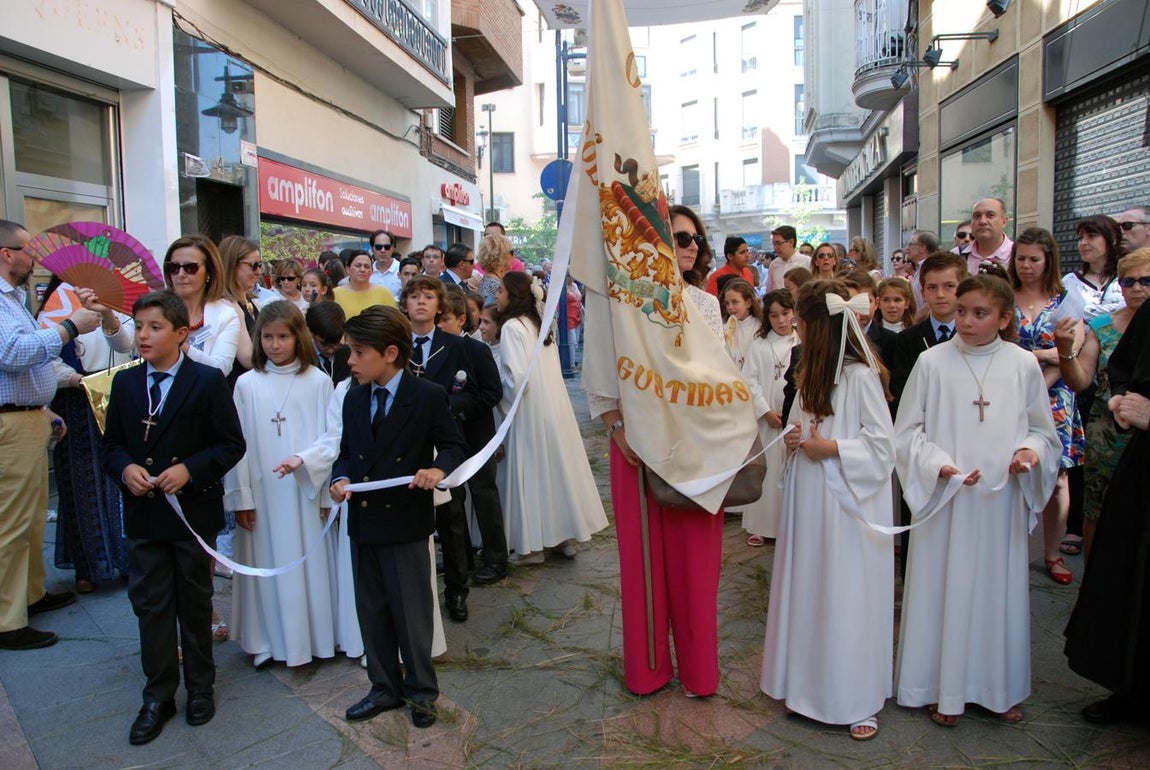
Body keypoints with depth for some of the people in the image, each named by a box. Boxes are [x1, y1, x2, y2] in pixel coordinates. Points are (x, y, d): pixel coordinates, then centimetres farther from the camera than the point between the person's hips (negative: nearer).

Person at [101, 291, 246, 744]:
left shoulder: (208, 381, -8)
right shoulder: (125, 383, 5)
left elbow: (232, 444, -8)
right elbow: (111, 443, 10)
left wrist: (190, 469, -21)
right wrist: (124, 468, -11)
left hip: (194, 510, -3)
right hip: (143, 514, 3)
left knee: (195, 604, 12)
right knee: (150, 605, 9)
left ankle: (200, 686, 29)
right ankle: (158, 695, 23)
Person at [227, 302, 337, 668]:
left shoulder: (318, 381, -3)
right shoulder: (246, 384, 0)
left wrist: (302, 461, -18)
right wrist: (241, 497, 0)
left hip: (306, 492, -1)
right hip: (263, 495, 1)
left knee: (309, 564, 6)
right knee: (267, 566, 7)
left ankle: (312, 637, 21)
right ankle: (268, 641, 21)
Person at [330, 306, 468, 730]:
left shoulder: (428, 396, -9)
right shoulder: (354, 399, 7)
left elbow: (454, 445, -5)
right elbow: (346, 452, 12)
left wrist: (438, 468, -25)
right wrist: (340, 478, -9)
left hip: (406, 523, -5)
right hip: (363, 522, 6)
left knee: (412, 612, 7)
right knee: (372, 611, 16)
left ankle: (420, 691, 26)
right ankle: (385, 688, 33)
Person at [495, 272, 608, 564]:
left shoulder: (512, 327, -13)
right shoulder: (539, 324, 11)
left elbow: (516, 378, -20)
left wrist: (500, 398, -2)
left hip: (530, 412, -8)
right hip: (555, 406, 8)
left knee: (531, 472, 1)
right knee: (557, 466, 13)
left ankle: (532, 545, 9)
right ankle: (565, 535, 24)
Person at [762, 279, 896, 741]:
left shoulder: (860, 376, -14)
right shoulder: (812, 373, 11)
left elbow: (883, 446, -15)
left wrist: (831, 448, -18)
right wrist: (794, 441, 2)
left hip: (848, 503, -8)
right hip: (808, 501, 8)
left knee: (846, 597, 1)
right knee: (808, 590, 13)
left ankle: (857, 699, 16)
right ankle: (809, 680, 27)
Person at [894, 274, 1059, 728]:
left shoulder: (1023, 365, 1)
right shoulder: (933, 362, -4)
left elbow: (1041, 429, 10)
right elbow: (907, 431, -1)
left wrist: (1030, 450, -11)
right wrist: (939, 465, -16)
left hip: (1002, 499, 2)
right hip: (944, 499, -2)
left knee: (999, 591, 11)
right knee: (944, 588, 5)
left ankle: (998, 687, 29)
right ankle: (943, 688, 20)